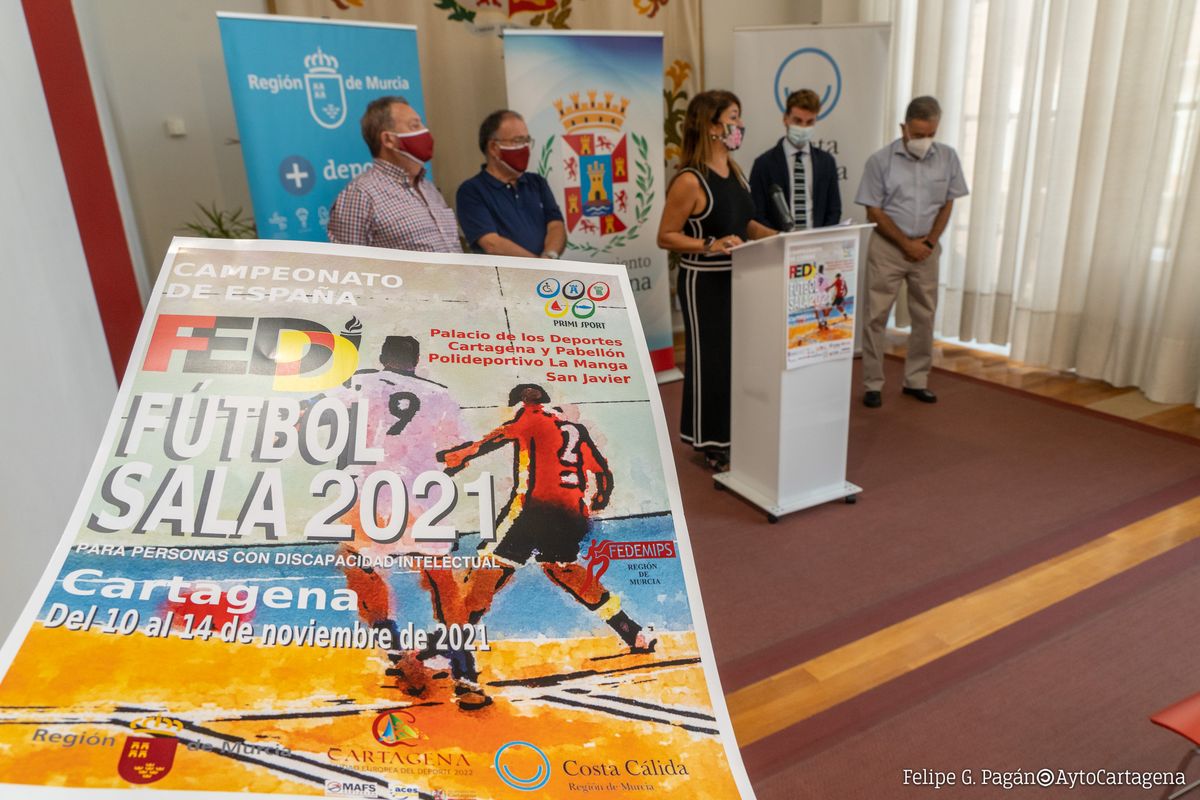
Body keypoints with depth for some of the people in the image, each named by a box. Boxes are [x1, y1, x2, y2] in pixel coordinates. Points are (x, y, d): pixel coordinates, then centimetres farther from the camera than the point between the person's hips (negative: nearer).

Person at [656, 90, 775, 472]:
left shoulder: (734, 171, 8)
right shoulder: (690, 180, -17)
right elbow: (666, 236, -15)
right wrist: (711, 245, -27)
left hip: (736, 277, 8)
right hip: (705, 282, -8)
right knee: (712, 359, 3)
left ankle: (734, 436, 30)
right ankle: (713, 443, 20)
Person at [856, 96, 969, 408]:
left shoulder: (948, 157, 0)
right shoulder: (881, 161, -9)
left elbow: (947, 205, 7)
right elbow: (874, 212, -8)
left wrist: (929, 243, -5)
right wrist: (907, 244, -10)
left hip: (926, 248, 3)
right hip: (887, 247, -3)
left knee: (924, 317, 8)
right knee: (876, 316, -2)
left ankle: (916, 380, 21)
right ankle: (873, 384, 6)